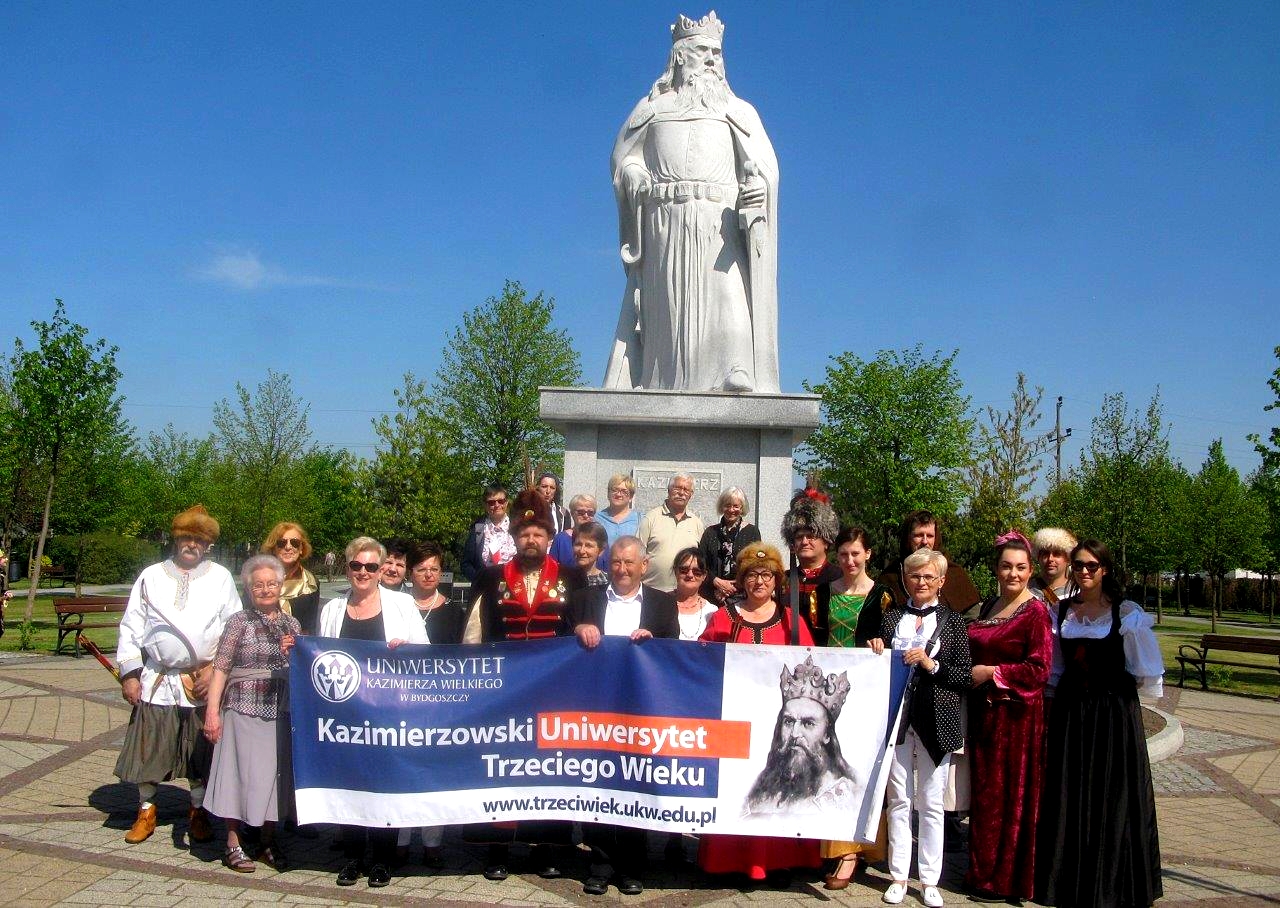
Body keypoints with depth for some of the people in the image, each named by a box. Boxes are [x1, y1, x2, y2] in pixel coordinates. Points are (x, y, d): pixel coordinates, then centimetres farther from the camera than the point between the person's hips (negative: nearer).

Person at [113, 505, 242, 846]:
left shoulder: (221, 578, 3)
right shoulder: (151, 576, 6)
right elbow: (131, 628, 6)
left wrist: (215, 669, -7)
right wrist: (129, 674, 0)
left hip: (204, 681, -1)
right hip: (157, 680, 1)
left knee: (202, 751, 9)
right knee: (149, 749, 6)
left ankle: (198, 812, 25)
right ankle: (146, 811, 25)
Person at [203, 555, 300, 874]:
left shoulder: (292, 624, 9)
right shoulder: (239, 622, -3)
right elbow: (220, 669, -7)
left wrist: (292, 653, -6)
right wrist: (212, 710, -13)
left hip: (280, 711, 4)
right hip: (244, 709, -4)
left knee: (273, 774, 9)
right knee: (239, 771, 1)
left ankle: (268, 841, 23)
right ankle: (233, 845, 14)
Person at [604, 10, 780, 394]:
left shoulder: (739, 111, 22)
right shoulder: (652, 107, 24)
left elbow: (764, 166, 8)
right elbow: (623, 160, 17)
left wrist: (757, 187, -14)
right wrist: (639, 183, -5)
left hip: (721, 227, 0)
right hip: (663, 225, 1)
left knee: (728, 304, -16)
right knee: (665, 311, -6)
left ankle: (737, 390, -24)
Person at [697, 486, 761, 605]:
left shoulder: (752, 531, 7)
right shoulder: (711, 532, 13)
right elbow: (701, 562, 6)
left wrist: (736, 586, -9)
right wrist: (717, 581, -9)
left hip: (742, 595, -1)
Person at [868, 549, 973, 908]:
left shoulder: (952, 621, 4)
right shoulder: (890, 617, 9)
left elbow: (966, 676, -1)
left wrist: (933, 665, -14)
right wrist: (875, 653, -7)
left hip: (935, 721, -1)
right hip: (896, 716, 2)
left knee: (931, 802, 5)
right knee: (899, 800, 8)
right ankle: (898, 876, 17)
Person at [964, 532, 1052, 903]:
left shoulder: (1035, 611, -11)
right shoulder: (989, 607, 13)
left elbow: (1039, 670, -16)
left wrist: (991, 673, -14)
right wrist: (970, 672, 9)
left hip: (1016, 713, -7)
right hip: (984, 711, 7)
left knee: (1009, 794, 2)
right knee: (983, 791, 13)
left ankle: (1005, 880, 14)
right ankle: (984, 870, 25)